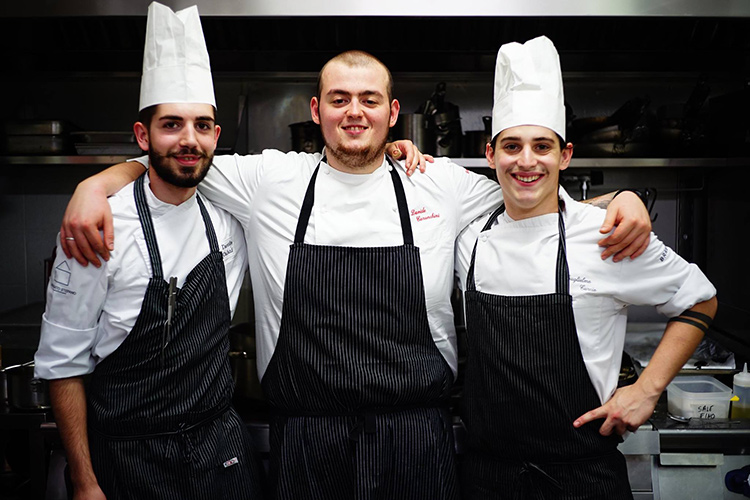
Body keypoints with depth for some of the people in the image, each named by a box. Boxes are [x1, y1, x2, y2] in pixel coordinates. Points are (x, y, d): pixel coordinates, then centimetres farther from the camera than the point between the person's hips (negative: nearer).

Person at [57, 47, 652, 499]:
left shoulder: (443, 186, 2)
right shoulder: (270, 180, 1)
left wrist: (623, 199, -1)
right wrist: (94, 186, -4)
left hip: (416, 437, 1)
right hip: (306, 438, 0)